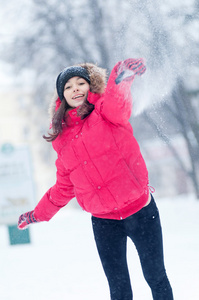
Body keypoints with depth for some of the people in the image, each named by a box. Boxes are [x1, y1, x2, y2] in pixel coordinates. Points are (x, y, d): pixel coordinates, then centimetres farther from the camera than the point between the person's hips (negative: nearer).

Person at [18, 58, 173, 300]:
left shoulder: (106, 110, -3)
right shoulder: (63, 139, 8)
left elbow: (117, 101, -29)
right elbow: (65, 186, 18)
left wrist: (123, 75, -49)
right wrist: (38, 214, 21)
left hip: (140, 210, -3)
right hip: (103, 222, 3)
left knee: (155, 276, 6)